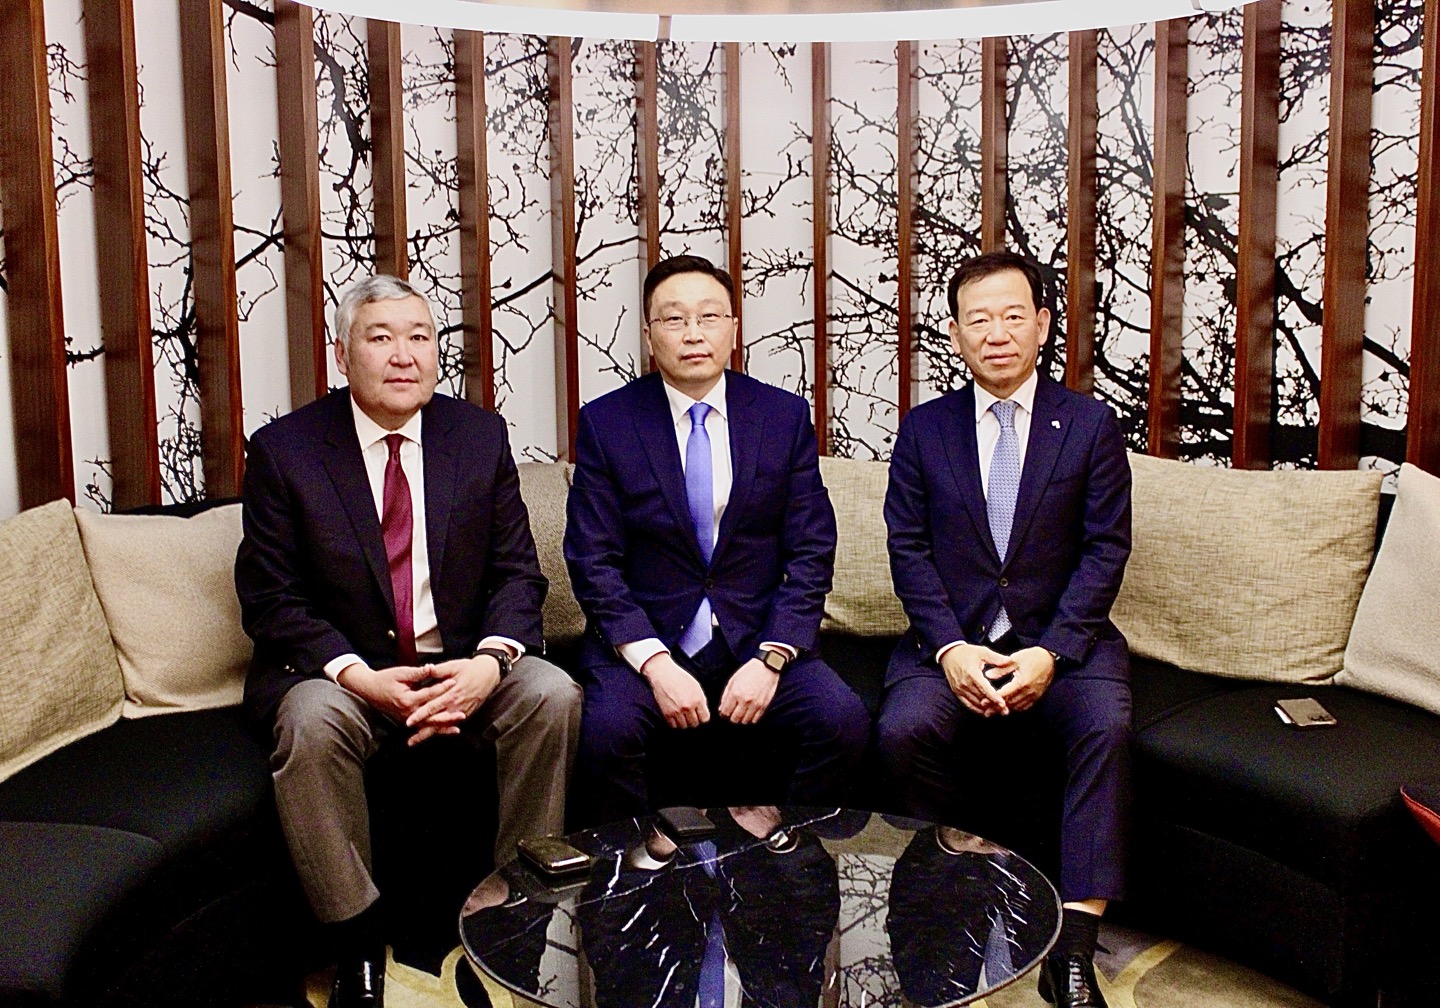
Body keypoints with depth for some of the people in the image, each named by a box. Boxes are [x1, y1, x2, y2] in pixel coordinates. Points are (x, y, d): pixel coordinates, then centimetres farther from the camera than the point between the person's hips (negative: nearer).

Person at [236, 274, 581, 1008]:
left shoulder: (480, 436, 3)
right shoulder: (283, 450, -4)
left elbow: (516, 572, 2)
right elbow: (270, 601, -7)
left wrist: (491, 660, -19)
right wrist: (359, 676, -23)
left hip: (462, 662, 2)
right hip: (336, 669, -2)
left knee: (553, 695, -24)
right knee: (311, 720, -33)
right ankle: (357, 940, -14)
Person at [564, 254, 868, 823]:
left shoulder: (786, 416, 4)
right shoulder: (605, 423, 1)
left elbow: (811, 553, 1)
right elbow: (593, 561, -4)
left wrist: (770, 659, -12)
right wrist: (654, 663, -17)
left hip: (757, 639, 2)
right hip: (644, 640, -1)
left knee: (844, 720, -23)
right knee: (606, 730, -30)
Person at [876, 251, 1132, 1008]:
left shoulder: (1091, 425, 4)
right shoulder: (923, 429, 7)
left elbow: (1105, 549, -2)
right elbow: (908, 547, 1)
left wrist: (1051, 653, -15)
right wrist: (950, 648, -14)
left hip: (1061, 639, 0)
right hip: (952, 639, 1)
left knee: (1108, 725, -30)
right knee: (902, 729, -27)